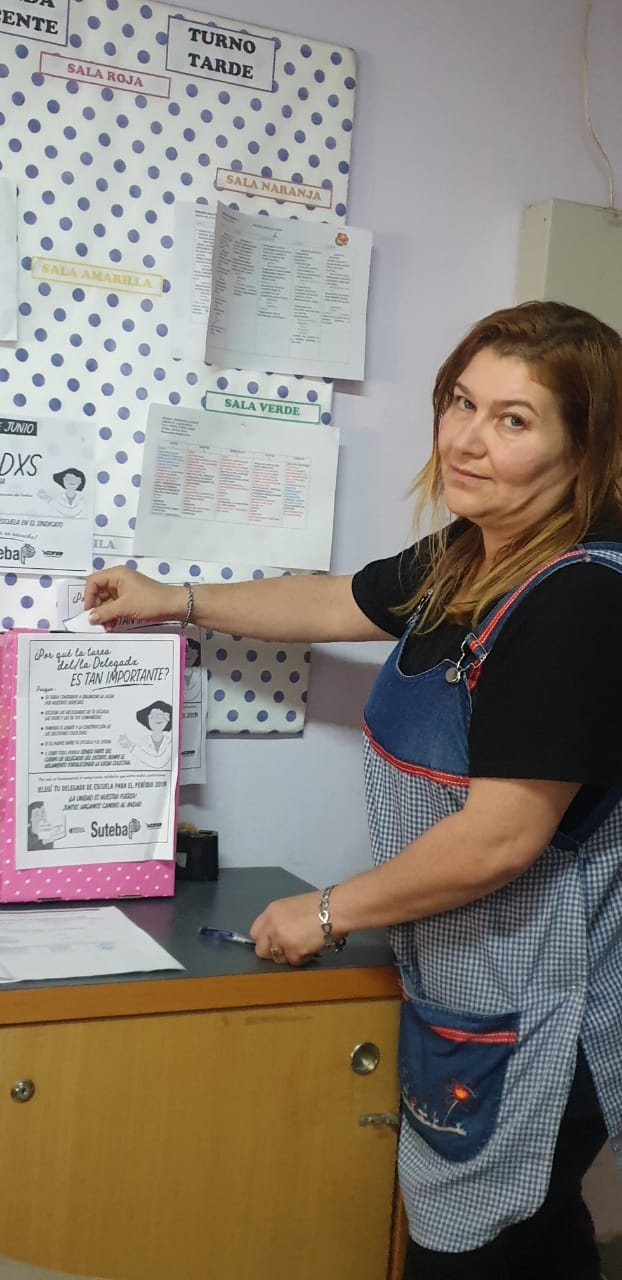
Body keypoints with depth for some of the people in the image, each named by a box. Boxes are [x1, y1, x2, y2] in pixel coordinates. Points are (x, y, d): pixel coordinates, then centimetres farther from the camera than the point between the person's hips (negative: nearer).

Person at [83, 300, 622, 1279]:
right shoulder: (460, 560, 2)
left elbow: (501, 838, -26)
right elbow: (336, 605, 20)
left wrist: (330, 912, -12)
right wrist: (174, 602, 28)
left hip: (532, 1021, -8)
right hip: (460, 989, 8)